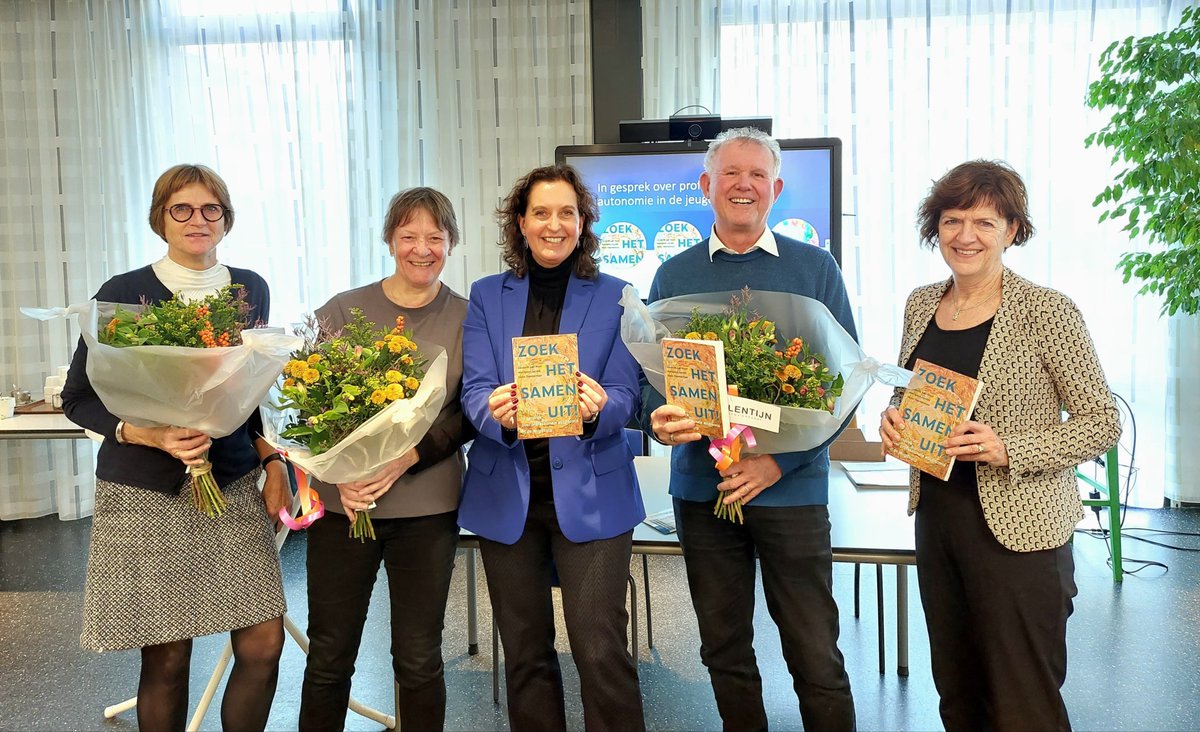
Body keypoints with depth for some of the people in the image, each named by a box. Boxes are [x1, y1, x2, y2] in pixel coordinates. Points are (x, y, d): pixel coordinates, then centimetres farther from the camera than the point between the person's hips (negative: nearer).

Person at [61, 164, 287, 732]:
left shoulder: (250, 289, 8)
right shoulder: (123, 293, -3)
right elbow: (79, 397, 0)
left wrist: (274, 460, 4)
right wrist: (149, 435, -17)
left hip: (234, 486, 3)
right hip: (148, 493, -3)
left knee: (263, 644, 0)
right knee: (166, 655, 5)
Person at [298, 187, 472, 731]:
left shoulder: (466, 319, 1)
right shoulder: (343, 310, 2)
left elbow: (469, 415, -2)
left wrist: (406, 458, -16)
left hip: (427, 506, 0)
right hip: (342, 500, 1)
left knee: (419, 659, 9)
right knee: (329, 656, 9)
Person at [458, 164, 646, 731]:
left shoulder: (614, 296, 3)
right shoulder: (486, 297, 7)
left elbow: (625, 395, -2)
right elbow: (474, 391, -2)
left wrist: (598, 408, -26)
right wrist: (498, 412, -25)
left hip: (589, 491, -2)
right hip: (507, 493, 2)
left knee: (601, 652, -5)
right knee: (525, 653, 13)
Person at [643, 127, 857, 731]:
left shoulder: (815, 269, 2)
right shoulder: (674, 276, 7)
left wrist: (780, 460, -12)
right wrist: (660, 423, -16)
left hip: (792, 486, -2)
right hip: (701, 485, 2)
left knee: (815, 656, 2)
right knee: (725, 650, 14)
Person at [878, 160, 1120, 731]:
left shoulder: (1046, 311, -11)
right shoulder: (920, 304, 6)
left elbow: (1101, 423, -9)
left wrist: (1009, 449, -21)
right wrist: (893, 417, -3)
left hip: (1018, 529, -5)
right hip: (936, 517, 6)